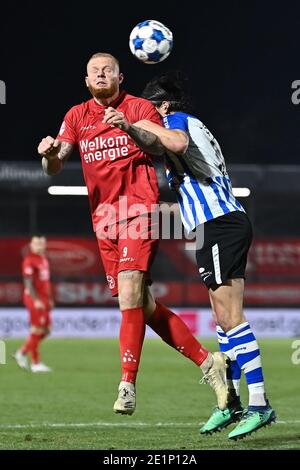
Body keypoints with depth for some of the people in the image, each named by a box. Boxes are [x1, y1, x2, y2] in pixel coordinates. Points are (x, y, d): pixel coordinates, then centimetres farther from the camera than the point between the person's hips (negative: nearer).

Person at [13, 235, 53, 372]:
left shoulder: (44, 259, 15)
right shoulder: (30, 260, -13)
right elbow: (28, 282, -18)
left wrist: (49, 299, 20)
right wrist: (36, 300, -23)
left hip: (43, 299, 9)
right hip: (34, 299, -9)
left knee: (45, 330, 10)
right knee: (37, 330, -5)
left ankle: (22, 353, 20)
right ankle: (35, 363, 2)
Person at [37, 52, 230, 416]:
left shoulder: (140, 108, 2)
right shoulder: (77, 116, 13)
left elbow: (160, 147, -15)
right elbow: (54, 168, 4)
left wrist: (128, 127, -33)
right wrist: (50, 155, -20)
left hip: (139, 211, -5)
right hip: (104, 218, 5)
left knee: (130, 293, -21)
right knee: (143, 307, 4)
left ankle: (127, 385, -21)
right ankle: (207, 361, 15)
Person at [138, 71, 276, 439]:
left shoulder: (177, 118, -3)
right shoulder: (194, 126, 26)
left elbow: (179, 143, -28)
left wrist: (136, 125, -18)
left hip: (219, 226, -10)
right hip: (229, 224, 10)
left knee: (230, 317, -13)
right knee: (223, 319, 12)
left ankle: (260, 404, -16)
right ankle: (231, 403, 16)